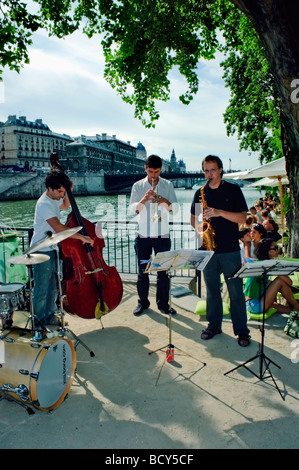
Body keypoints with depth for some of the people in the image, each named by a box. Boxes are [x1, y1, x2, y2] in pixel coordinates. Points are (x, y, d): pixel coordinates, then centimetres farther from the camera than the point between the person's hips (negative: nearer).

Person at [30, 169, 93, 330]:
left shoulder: (54, 199, 6)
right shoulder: (44, 204, -24)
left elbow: (65, 205, 29)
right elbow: (58, 227, -34)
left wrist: (68, 192, 9)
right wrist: (82, 237, -31)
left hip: (51, 249, 9)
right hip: (41, 251, -9)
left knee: (52, 286, 18)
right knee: (41, 289, 1)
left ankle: (50, 316, 33)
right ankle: (38, 322, 17)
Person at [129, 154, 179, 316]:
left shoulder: (168, 185, 5)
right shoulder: (138, 186, 4)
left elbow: (175, 209, 0)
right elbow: (132, 210, -4)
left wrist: (164, 201, -20)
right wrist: (143, 200, -22)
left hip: (162, 235, 0)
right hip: (143, 235, 0)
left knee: (163, 271, 6)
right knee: (142, 271, 8)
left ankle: (163, 303, 20)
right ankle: (143, 302, 23)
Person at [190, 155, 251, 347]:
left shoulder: (233, 190, 1)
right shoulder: (200, 192, 11)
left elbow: (242, 218, -5)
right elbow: (193, 218, 16)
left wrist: (219, 212, -18)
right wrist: (199, 227, -6)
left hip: (230, 249, -3)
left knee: (236, 291, 1)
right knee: (212, 290, 12)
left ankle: (242, 330, 13)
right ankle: (214, 325, 25)